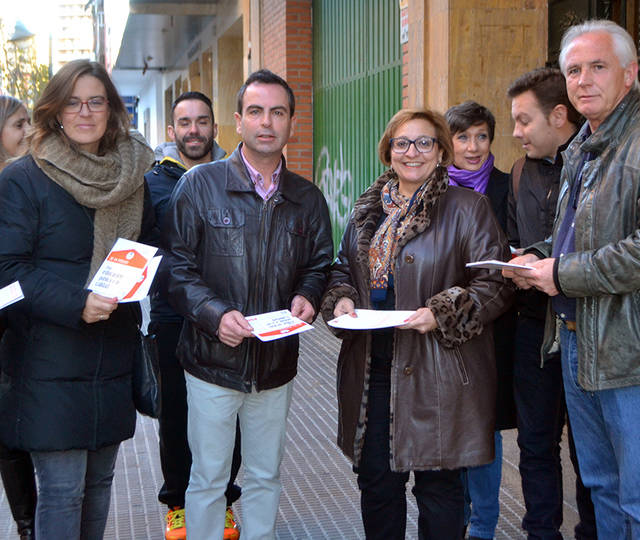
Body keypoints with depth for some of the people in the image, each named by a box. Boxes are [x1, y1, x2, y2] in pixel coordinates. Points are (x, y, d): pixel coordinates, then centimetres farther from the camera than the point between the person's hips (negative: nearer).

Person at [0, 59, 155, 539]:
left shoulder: (131, 177, 10)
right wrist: (76, 304, -22)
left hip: (114, 359, 5)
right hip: (49, 361, -5)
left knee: (99, 481, 13)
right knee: (62, 490, -3)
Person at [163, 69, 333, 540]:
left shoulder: (307, 199, 5)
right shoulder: (200, 184, -6)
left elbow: (319, 265, 15)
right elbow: (178, 266, -8)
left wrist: (307, 298, -8)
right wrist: (215, 315, -22)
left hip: (276, 364, 3)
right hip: (213, 362, -3)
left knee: (266, 478, 16)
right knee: (208, 479, 7)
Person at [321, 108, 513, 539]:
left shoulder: (467, 208, -4)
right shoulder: (370, 210, 13)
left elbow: (496, 283, -8)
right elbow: (343, 269, 23)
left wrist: (443, 313, -20)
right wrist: (341, 298, 1)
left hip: (437, 372, -5)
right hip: (371, 368, 5)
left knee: (437, 484, 2)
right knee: (376, 480, 12)